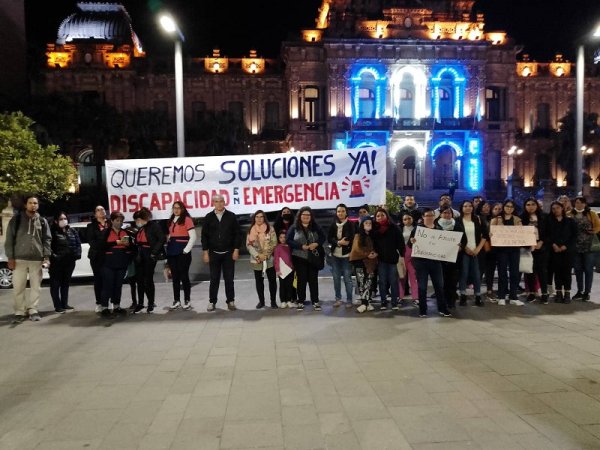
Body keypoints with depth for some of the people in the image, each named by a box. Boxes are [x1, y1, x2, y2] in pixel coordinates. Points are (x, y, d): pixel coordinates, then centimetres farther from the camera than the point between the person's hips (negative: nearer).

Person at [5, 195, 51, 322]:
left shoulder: (42, 221, 10)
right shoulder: (16, 219, 4)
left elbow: (47, 239, 8)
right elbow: (9, 239, 2)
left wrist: (46, 256, -2)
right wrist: (10, 257, -5)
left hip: (37, 259, 2)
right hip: (19, 259, -1)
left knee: (36, 287, 4)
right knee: (18, 287, 1)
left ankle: (33, 310, 13)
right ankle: (20, 311, 12)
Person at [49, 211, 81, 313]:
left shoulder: (72, 231, 13)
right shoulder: (53, 231, -6)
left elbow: (78, 243, 14)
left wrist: (77, 254, 0)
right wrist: (53, 256, -22)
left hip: (69, 261, 6)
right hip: (57, 262, -6)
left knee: (66, 283, 14)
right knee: (56, 284, 0)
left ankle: (65, 304, 23)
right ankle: (58, 306, 4)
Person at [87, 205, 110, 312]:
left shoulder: (110, 224, 12)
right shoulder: (91, 226, 9)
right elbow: (91, 240, -2)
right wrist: (103, 246, -16)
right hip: (97, 256, 0)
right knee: (98, 279, 2)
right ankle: (99, 303, 7)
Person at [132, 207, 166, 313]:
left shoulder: (154, 226, -9)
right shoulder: (139, 228, 12)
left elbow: (162, 239, -16)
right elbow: (137, 242, 18)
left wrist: (154, 252, -17)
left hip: (149, 257, -6)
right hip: (140, 257, 6)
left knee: (148, 280, 1)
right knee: (139, 280, 9)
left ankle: (151, 304, 14)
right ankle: (140, 304, 19)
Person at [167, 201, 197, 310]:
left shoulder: (187, 219, -6)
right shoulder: (171, 220, 14)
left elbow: (193, 237, -11)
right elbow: (169, 236, 18)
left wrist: (186, 250, -13)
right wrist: (168, 249, 8)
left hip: (182, 251, -6)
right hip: (172, 252, 6)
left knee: (184, 276, -1)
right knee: (175, 277, 10)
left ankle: (187, 300, 8)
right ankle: (176, 300, 17)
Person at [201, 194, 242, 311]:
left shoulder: (231, 216, 0)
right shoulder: (209, 217, 3)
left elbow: (237, 234, -1)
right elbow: (204, 235, 4)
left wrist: (236, 250, -6)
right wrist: (205, 252, -1)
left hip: (228, 253, -1)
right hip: (214, 253, 1)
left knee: (229, 279, 4)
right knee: (214, 279, 7)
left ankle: (230, 301, 14)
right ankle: (212, 302, 17)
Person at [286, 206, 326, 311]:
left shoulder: (315, 226, 4)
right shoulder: (294, 227, -1)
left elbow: (323, 237, 4)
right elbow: (288, 240, -6)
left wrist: (316, 244, -17)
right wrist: (301, 246, -17)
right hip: (299, 258, -1)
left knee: (313, 279, 6)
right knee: (301, 280, 4)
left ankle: (315, 301, 15)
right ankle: (301, 301, 14)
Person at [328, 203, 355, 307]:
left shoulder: (350, 224, -4)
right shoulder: (333, 224, 4)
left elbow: (353, 239, -7)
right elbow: (329, 238, 1)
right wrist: (338, 242, -13)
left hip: (346, 255, -3)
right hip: (335, 255, 3)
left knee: (347, 278, -1)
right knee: (336, 278, 9)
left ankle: (349, 300, 8)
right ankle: (338, 299, 20)